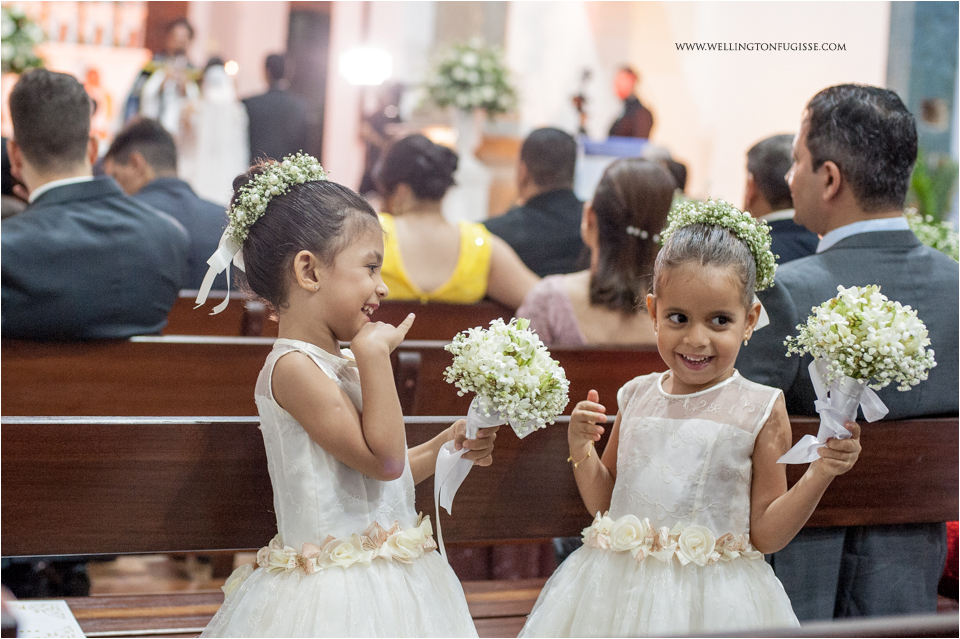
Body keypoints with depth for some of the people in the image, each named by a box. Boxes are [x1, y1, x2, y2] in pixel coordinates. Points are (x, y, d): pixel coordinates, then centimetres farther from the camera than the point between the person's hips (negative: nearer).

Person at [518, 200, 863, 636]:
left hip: (713, 600, -3)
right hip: (621, 595, 4)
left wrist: (820, 473, -16)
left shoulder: (761, 409, -5)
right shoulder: (637, 396, 5)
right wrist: (581, 451, -2)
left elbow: (765, 533, -5)